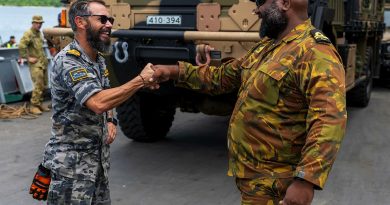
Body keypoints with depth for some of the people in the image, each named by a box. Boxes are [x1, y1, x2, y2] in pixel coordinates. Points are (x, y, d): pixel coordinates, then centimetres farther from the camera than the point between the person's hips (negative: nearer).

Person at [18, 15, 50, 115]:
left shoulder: (39, 33, 16)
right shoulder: (28, 34, -11)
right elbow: (21, 46, -23)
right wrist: (28, 58, -19)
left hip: (43, 62, 8)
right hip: (35, 63, -8)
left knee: (44, 85, 11)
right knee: (38, 85, -13)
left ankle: (40, 103, 21)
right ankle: (33, 106, -8)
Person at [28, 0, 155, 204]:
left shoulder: (99, 59, 8)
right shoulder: (67, 61, -20)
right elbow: (98, 102, -34)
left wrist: (110, 121, 3)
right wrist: (141, 79, -26)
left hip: (99, 155, 8)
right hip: (72, 162, -8)